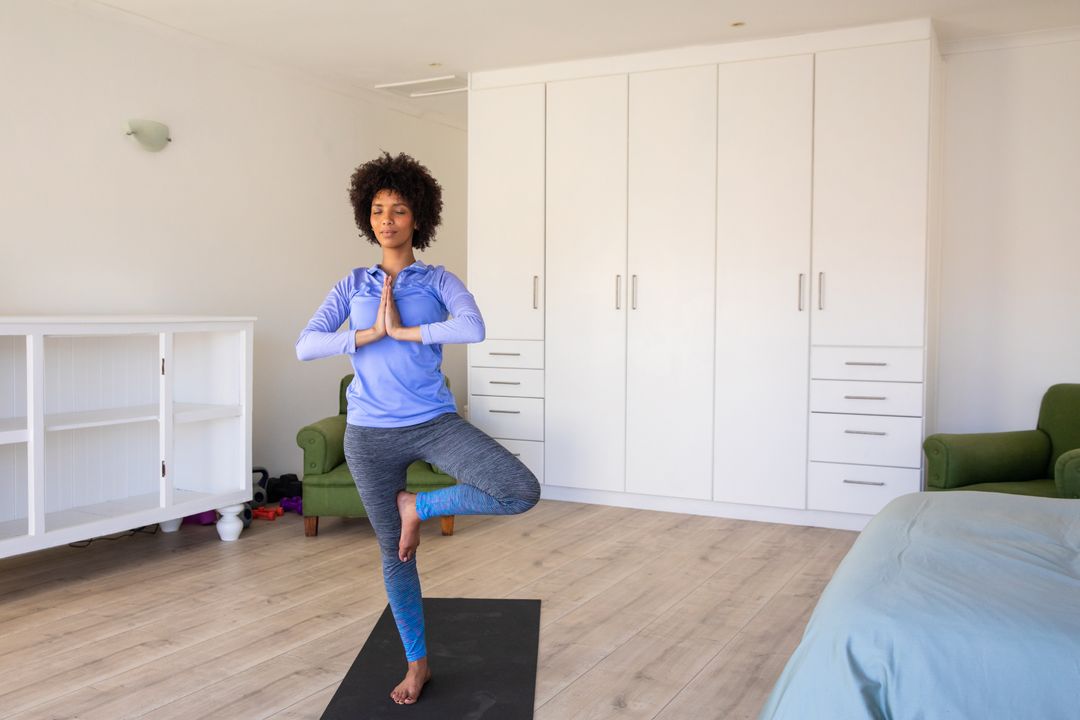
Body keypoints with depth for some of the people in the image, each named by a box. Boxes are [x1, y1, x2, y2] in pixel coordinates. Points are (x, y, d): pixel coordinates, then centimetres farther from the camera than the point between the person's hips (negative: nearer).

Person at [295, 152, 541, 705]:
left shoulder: (439, 280, 2)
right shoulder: (353, 286, 6)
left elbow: (473, 329, -19)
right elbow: (305, 345, -5)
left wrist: (404, 330, -16)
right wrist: (372, 333, -14)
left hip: (434, 422, -1)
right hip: (371, 434, 1)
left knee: (523, 492, -19)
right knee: (394, 554, 10)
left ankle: (419, 507, 2)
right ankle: (417, 663, 29)